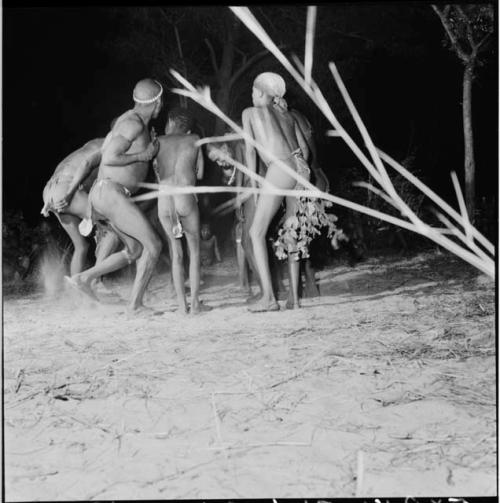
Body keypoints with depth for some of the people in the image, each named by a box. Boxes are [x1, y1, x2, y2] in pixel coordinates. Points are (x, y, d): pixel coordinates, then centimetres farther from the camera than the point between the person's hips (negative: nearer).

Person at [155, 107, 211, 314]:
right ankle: (195, 302, 9)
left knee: (176, 254, 12)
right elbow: (200, 174, 14)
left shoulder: (158, 141, 14)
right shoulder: (194, 139, 13)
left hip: (163, 203, 2)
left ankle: (182, 304, 10)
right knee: (194, 252, 12)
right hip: (186, 200, -2)